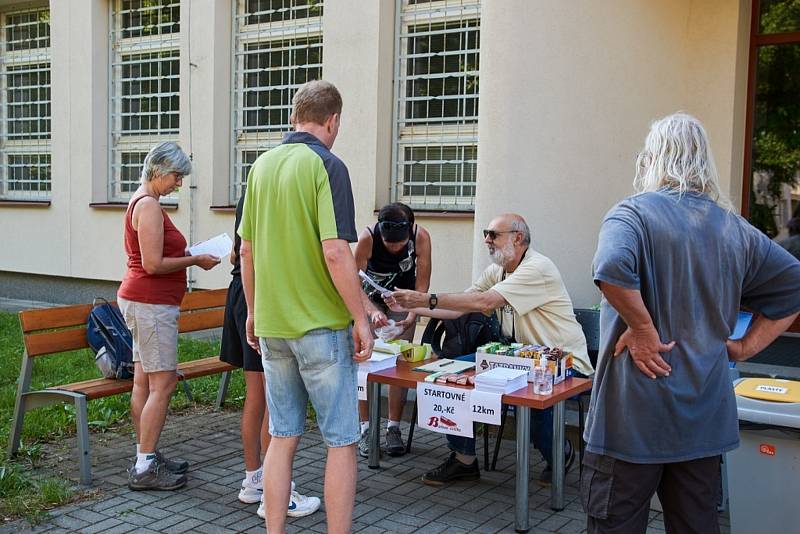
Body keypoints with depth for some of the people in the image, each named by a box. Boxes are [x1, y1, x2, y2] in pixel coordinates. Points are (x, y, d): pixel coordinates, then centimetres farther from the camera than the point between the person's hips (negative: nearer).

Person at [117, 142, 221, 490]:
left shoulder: (141, 202, 17)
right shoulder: (149, 205, -16)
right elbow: (153, 264, -21)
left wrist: (187, 255, 11)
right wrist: (195, 260, -12)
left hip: (139, 301, 11)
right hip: (151, 303, -11)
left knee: (144, 381, 13)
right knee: (163, 383, -7)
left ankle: (146, 457, 21)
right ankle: (145, 469, -3)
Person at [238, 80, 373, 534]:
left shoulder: (262, 165, 9)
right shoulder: (326, 166, -12)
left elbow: (247, 249, 12)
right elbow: (335, 252, -19)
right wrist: (360, 319, -12)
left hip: (272, 324, 7)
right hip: (322, 325, -6)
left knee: (283, 438, 14)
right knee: (342, 443, 4)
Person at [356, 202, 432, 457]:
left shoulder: (421, 237, -28)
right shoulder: (367, 238, -32)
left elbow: (422, 283, -20)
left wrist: (411, 316, -34)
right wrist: (373, 311, -45)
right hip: (370, 299, -1)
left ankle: (393, 428, 5)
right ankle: (365, 427, -1)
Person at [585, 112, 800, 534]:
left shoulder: (633, 213, -9)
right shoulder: (735, 228, 9)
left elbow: (612, 269, -30)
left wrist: (643, 330, -17)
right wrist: (746, 347, 11)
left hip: (633, 417, -6)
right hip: (706, 419, 6)